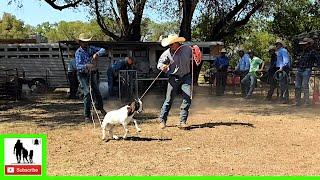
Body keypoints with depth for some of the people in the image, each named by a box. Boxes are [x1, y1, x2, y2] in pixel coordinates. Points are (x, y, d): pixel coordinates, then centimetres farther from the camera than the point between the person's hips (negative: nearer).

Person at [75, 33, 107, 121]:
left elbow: (103, 50, -4)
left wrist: (96, 54, -23)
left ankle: (100, 107, 39)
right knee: (87, 93, -11)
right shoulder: (78, 52, -12)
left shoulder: (91, 48, 1)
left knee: (96, 90, 14)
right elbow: (78, 66, -23)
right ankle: (87, 114, -1)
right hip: (83, 74, -4)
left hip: (93, 73, 4)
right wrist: (86, 66, -41)